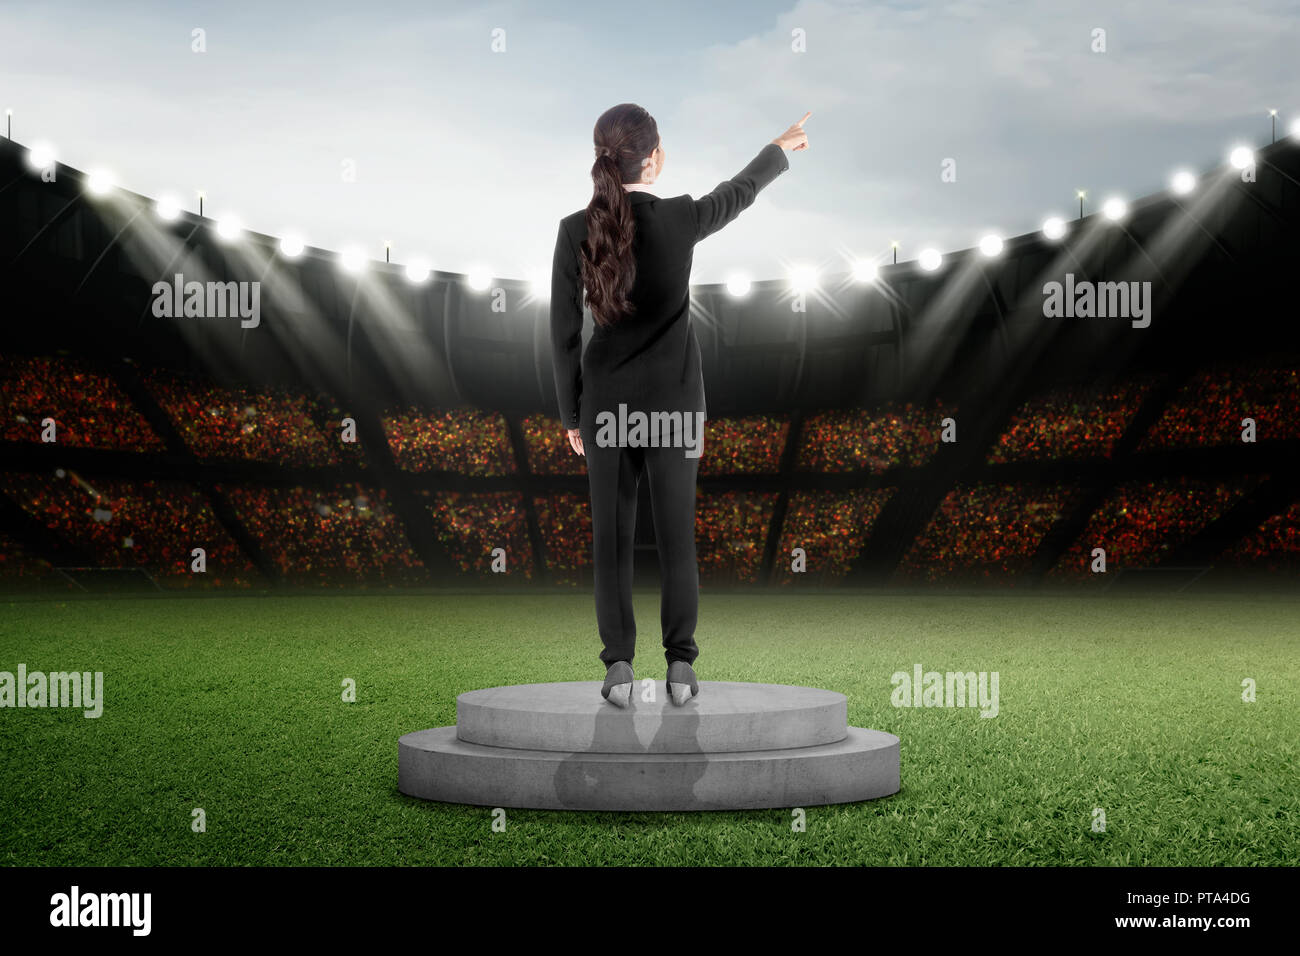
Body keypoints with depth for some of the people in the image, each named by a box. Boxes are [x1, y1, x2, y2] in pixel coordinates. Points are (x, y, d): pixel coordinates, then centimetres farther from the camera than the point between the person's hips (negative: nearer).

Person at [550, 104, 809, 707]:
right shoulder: (679, 220, -10)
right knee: (676, 534, 7)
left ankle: (619, 669, 5)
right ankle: (681, 667, 7)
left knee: (610, 536, 6)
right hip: (673, 400, -1)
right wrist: (779, 149, 32)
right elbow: (739, 193, 11)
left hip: (606, 400, 1)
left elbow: (563, 332, -3)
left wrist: (571, 414, 8)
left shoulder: (576, 231, -8)